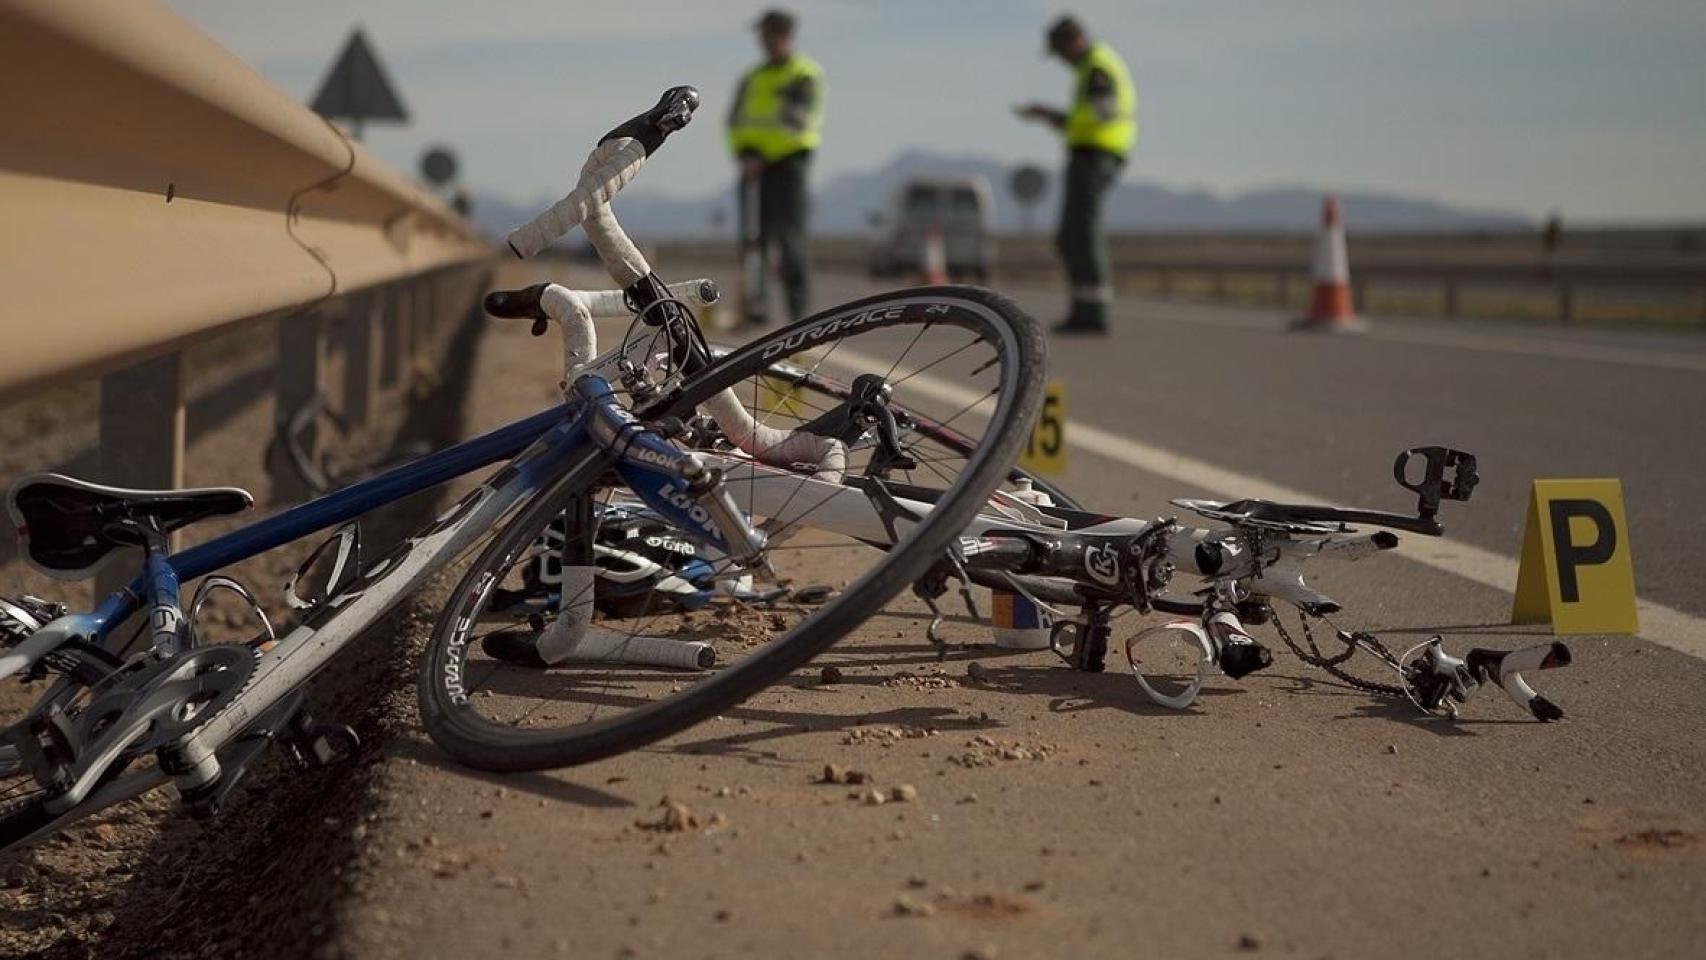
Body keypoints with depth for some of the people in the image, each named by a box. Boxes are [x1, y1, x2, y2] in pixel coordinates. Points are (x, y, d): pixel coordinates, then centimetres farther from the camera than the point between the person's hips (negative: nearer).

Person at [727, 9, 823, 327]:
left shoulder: (807, 76, 0)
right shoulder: (752, 79, 19)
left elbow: (801, 121, -10)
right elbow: (736, 120, 12)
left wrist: (761, 156, -14)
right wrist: (744, 152, -8)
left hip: (788, 161, -6)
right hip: (754, 166, 6)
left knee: (789, 235, -10)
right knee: (753, 235, -1)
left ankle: (799, 308, -8)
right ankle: (755, 304, -1)